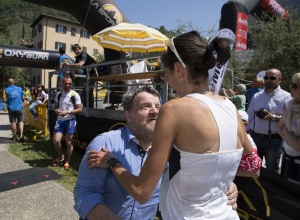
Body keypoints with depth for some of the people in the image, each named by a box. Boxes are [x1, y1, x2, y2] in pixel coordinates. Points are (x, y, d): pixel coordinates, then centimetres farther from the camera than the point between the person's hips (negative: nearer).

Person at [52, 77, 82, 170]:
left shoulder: (75, 95, -8)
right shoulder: (58, 94, 7)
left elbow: (80, 109, -9)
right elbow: (56, 106, 19)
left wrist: (68, 112, -20)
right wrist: (56, 110, -5)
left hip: (70, 121, -4)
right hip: (60, 120, 4)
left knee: (68, 143, 4)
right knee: (56, 141, 0)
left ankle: (67, 162, 22)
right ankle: (60, 156, 29)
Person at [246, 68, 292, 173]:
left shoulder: (285, 97, -6)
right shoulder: (256, 96, 7)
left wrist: (273, 117, -22)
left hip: (273, 140, -3)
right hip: (255, 137, 4)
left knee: (272, 170, 11)